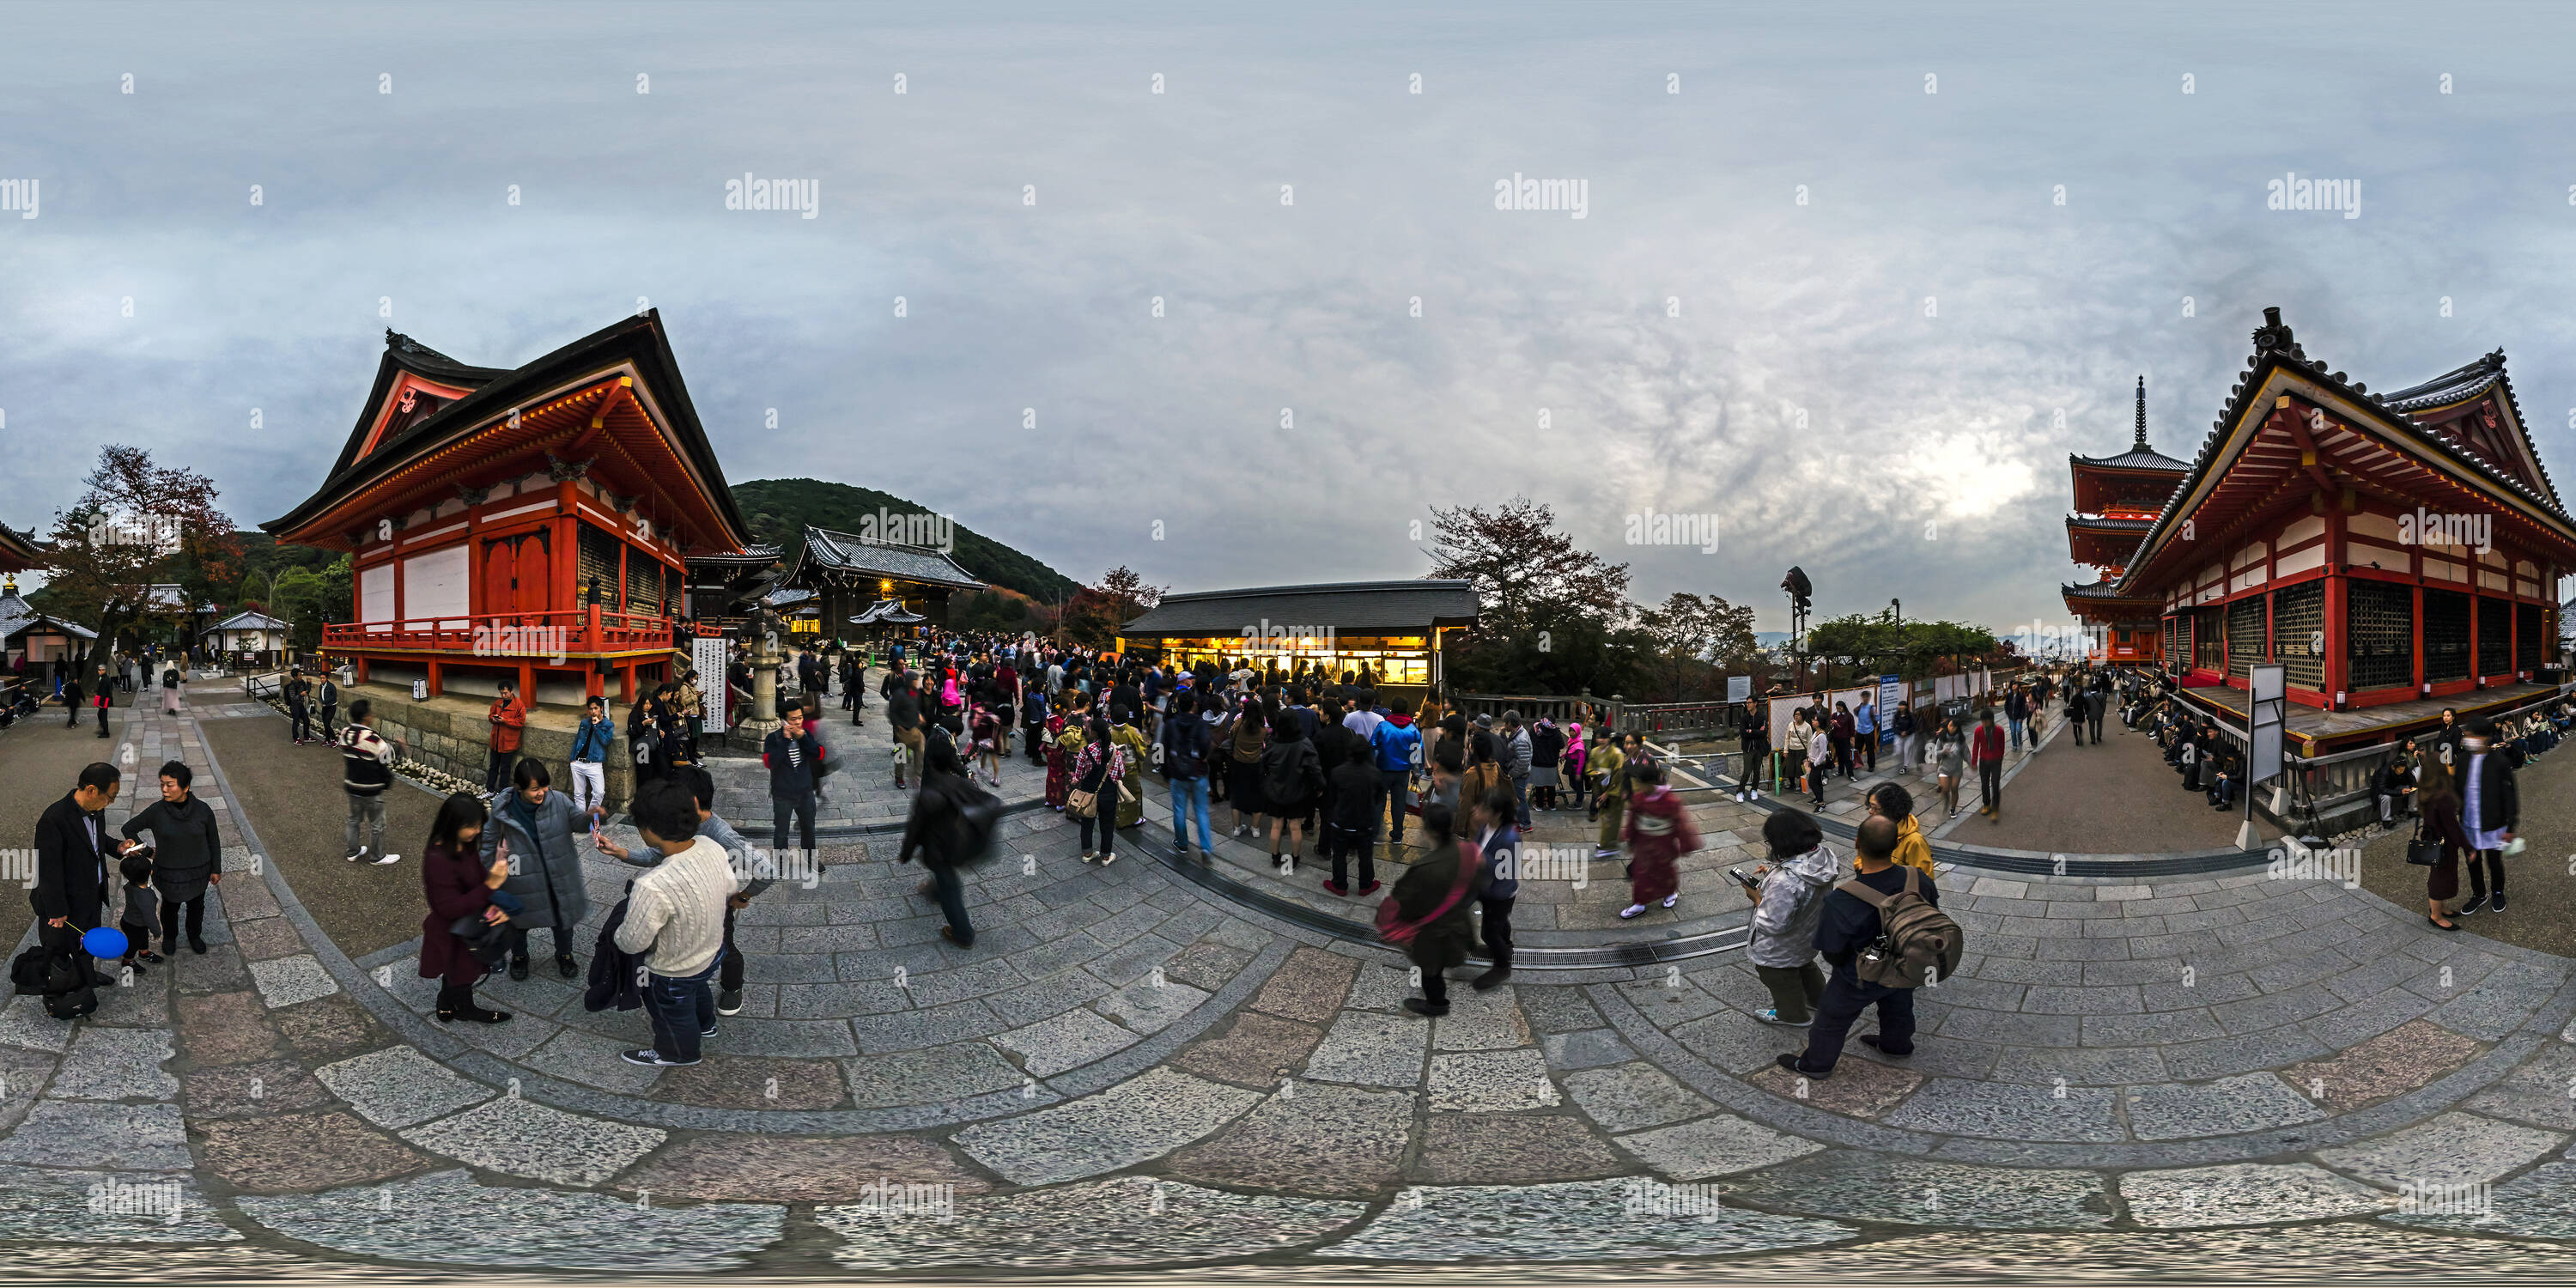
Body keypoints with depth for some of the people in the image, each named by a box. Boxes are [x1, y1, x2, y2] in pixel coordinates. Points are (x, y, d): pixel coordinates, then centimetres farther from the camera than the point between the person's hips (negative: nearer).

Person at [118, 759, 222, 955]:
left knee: (196, 906, 23)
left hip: (198, 871, 1)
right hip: (169, 872, 0)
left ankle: (194, 935, 51)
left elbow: (213, 840, -6)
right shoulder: (156, 811, -22)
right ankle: (169, 935, 52)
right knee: (170, 906, 23)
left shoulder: (203, 810, -21)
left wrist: (216, 869, 0)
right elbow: (128, 829, -6)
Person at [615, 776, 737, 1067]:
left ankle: (676, 1053, 58)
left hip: (673, 974, -6)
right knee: (696, 991, 38)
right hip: (712, 951, 6)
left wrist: (618, 931, -7)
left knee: (672, 1015, 29)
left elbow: (632, 943, -29)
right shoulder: (711, 847, -24)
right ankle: (705, 1025, 68)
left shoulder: (652, 888, -45)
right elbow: (730, 887, -3)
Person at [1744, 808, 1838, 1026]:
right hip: (1810, 933, 7)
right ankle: (1819, 1001, 61)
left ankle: (1794, 1015, 50)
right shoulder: (1823, 855, -20)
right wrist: (1772, 871, -6)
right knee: (1805, 967, 37)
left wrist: (1756, 897, -21)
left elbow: (1774, 924, -35)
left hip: (1781, 950, -7)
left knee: (1781, 979, 25)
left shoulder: (1784, 882, -46)